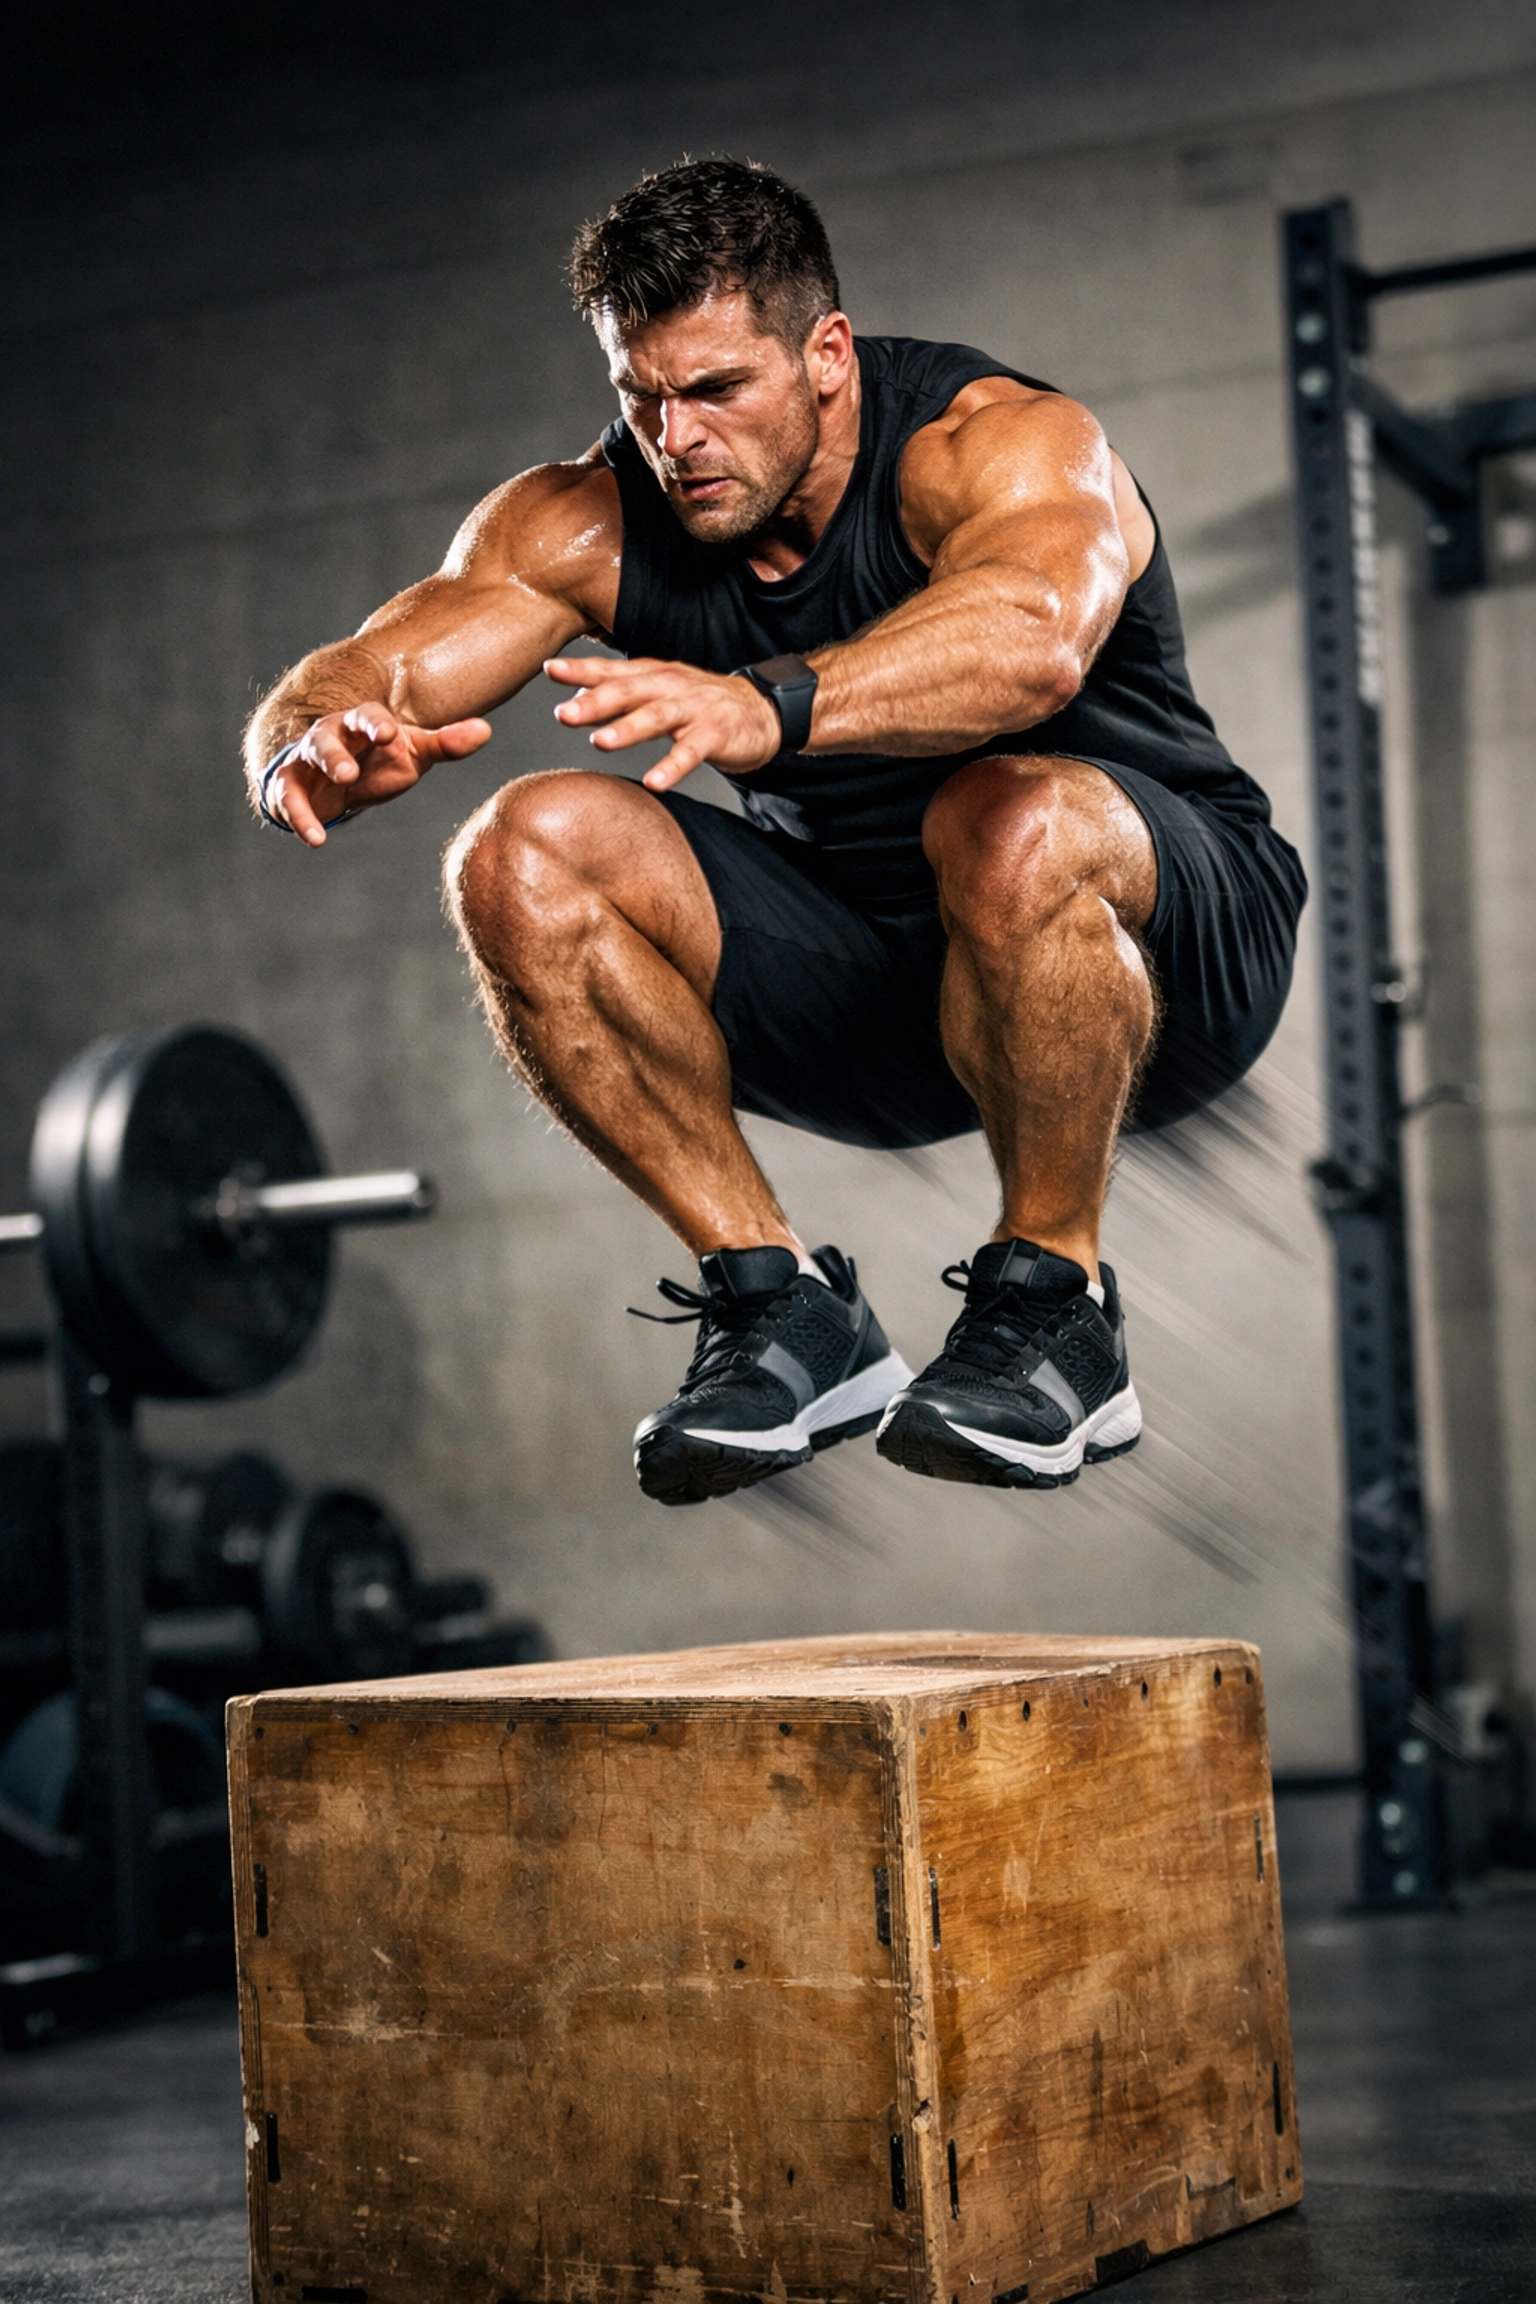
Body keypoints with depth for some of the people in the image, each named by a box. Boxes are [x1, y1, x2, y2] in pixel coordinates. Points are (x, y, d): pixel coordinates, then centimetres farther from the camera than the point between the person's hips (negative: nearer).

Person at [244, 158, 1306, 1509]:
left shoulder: (997, 440, -23)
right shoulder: (589, 522, -7)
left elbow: (1033, 636, -46)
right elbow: (375, 670, -20)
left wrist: (766, 708, -63)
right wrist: (314, 745, -45)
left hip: (1168, 948, -5)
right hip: (865, 969, 5)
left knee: (1012, 823, -40)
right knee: (527, 857, -19)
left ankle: (1054, 1310, -19)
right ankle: (785, 1309, -11)